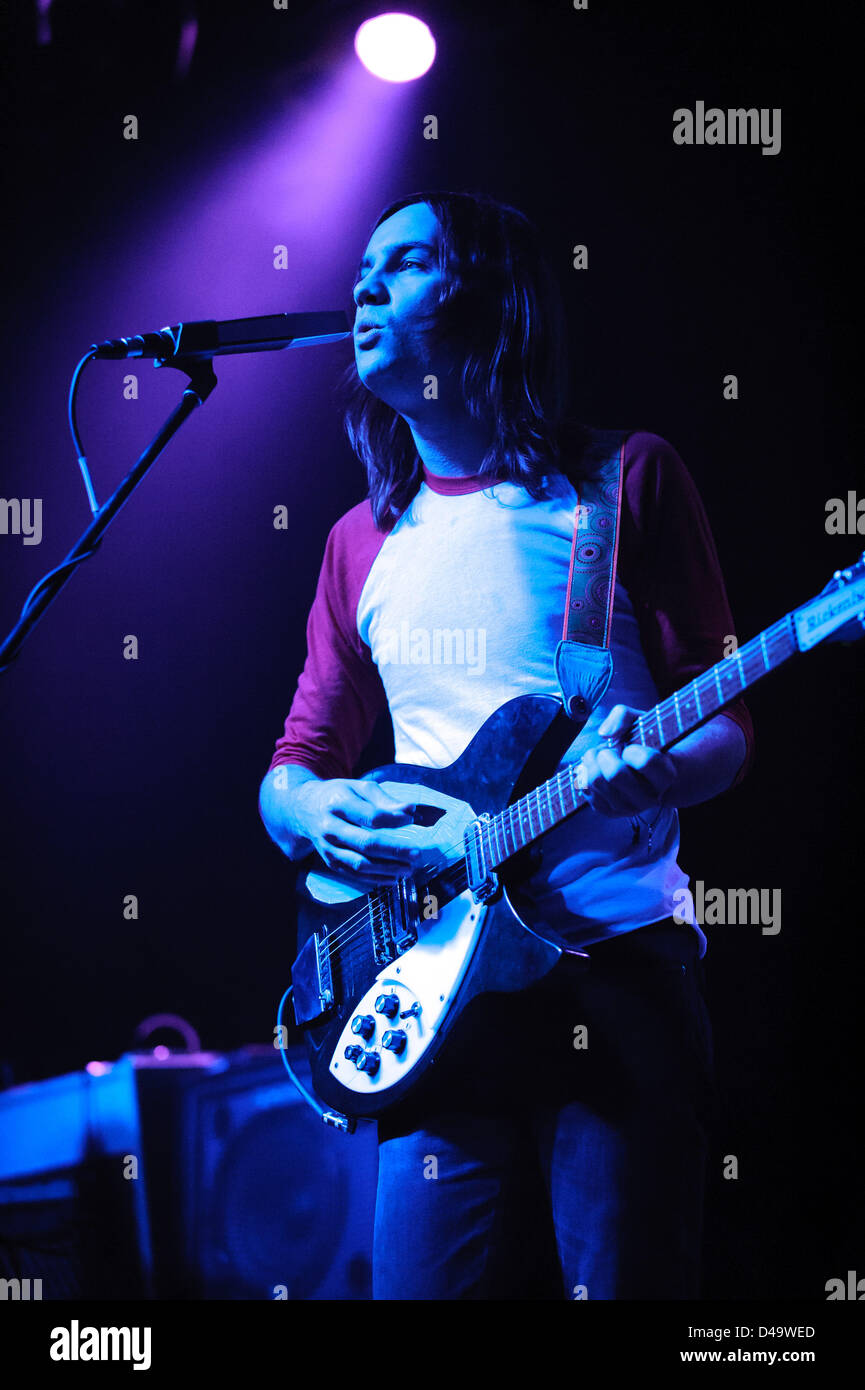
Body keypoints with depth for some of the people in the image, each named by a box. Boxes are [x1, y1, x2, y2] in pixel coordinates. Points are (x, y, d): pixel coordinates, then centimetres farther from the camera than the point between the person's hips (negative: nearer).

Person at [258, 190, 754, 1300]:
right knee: (427, 1282, 1)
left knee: (622, 1280, -5)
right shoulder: (364, 541, 17)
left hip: (618, 961, -3)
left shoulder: (625, 481, 5)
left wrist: (659, 771, -20)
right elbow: (295, 760, 18)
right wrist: (311, 808, -6)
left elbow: (725, 724, 4)